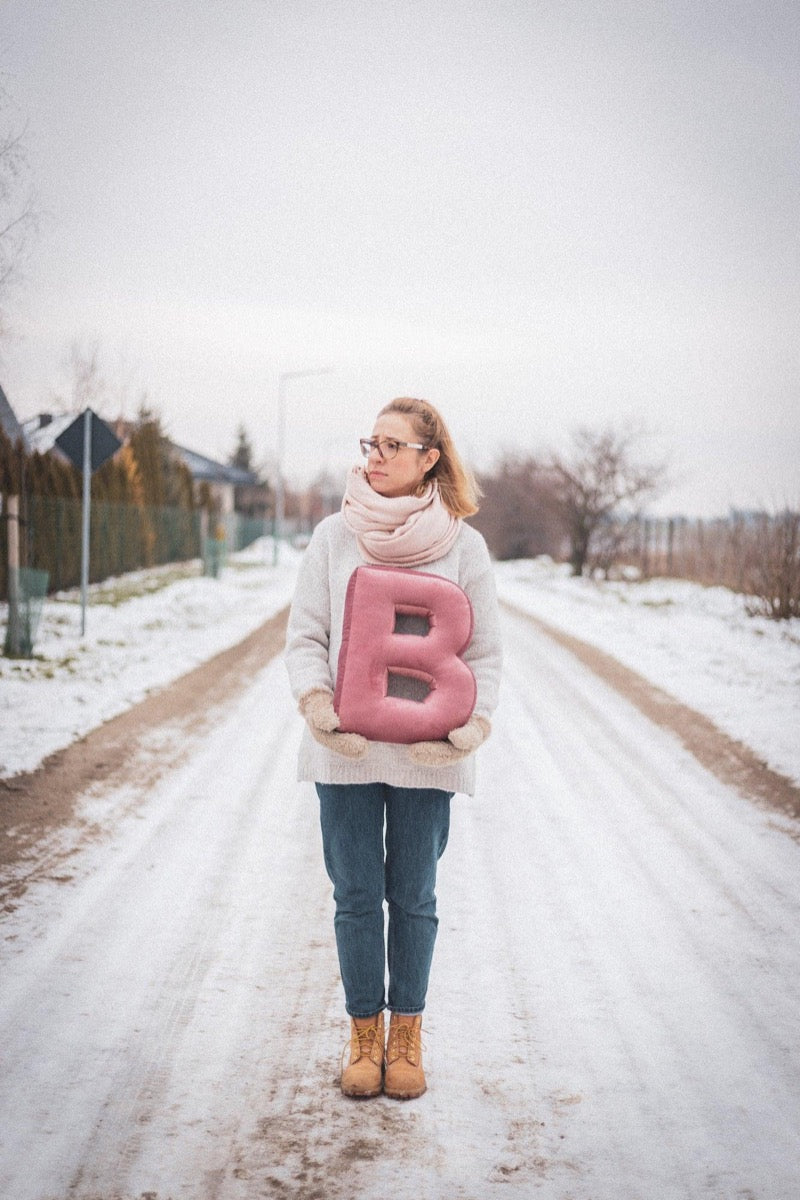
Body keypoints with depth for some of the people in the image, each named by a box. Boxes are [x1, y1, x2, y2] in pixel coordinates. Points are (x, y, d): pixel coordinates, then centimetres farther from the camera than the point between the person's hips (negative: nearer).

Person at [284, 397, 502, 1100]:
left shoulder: (462, 545, 0)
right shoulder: (334, 537, 2)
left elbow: (484, 652, 3)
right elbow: (305, 636, 3)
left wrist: (472, 724, -13)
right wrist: (318, 705, -14)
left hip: (425, 752, 0)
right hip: (345, 750, 1)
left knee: (413, 897, 9)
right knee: (356, 896, 7)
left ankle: (407, 1036, 24)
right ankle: (364, 1036, 21)